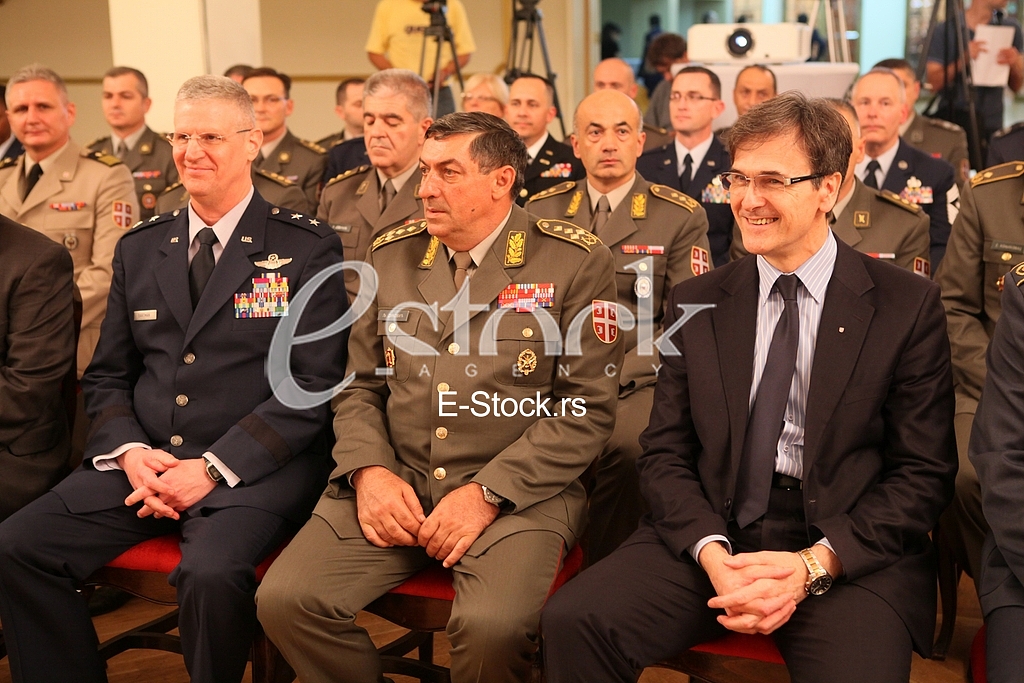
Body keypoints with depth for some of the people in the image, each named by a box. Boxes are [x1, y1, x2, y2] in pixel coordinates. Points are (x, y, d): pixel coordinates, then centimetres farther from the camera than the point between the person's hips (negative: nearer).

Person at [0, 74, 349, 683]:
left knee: (212, 572, -33)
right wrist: (130, 452, -5)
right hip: (145, 461, 5)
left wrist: (214, 467, -15)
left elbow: (314, 382, -7)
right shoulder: (138, 250, 15)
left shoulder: (307, 248, 0)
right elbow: (107, 377, 17)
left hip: (255, 468, -5)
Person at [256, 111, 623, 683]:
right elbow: (361, 385, 15)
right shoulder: (392, 256, 12)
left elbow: (587, 408, -6)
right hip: (394, 484, 4)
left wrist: (486, 493, -15)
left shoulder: (578, 263, -2)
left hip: (517, 492, -4)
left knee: (491, 626, -31)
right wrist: (370, 471, -5)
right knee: (284, 600, -17)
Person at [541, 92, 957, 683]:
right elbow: (665, 454, 8)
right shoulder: (695, 305, 9)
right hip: (712, 531, 2)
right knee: (573, 622, -21)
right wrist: (711, 552, -11)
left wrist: (814, 565, -13)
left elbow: (924, 472, 0)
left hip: (851, 551, -2)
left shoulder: (908, 305, 1)